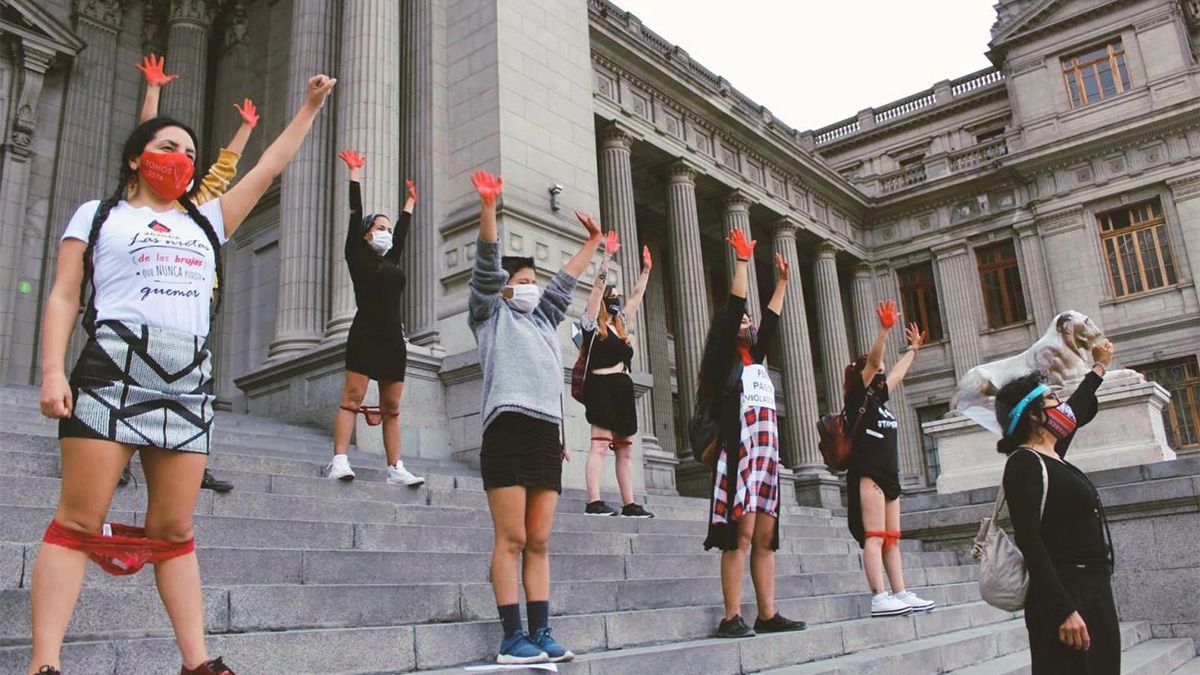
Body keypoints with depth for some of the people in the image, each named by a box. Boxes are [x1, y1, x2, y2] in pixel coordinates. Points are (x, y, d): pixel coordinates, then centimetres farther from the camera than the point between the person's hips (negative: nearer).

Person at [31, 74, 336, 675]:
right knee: (78, 522, -8)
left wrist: (309, 107, 27)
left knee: (174, 530, 3)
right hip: (113, 372, -3)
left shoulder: (205, 222, 25)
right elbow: (64, 297, 6)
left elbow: (268, 168, 26)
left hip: (189, 383, 4)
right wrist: (53, 372, -7)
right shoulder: (99, 214, 15)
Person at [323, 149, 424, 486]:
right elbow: (355, 214, 5)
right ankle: (339, 461, -17)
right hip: (365, 334, -6)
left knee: (391, 407, 3)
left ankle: (395, 468, 2)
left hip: (393, 338, 6)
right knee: (352, 397, -12)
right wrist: (355, 174, 8)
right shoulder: (358, 256, 7)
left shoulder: (391, 262, 22)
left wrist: (410, 203, 45)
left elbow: (402, 232, 35)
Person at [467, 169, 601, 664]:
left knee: (539, 541, 2)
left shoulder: (542, 321, 31)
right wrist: (488, 207, -8)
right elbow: (487, 264, 2)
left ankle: (541, 634, 3)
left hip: (548, 433, 6)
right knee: (511, 539, -9)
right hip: (509, 428, -6)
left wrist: (591, 243, 42)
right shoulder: (491, 313, 15)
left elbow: (566, 281, 39)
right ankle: (512, 638, -7)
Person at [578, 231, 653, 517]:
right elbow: (598, 286, -6)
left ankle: (629, 504, 7)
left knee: (626, 450, 5)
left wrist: (646, 270, 29)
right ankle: (594, 502, -18)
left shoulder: (621, 326, 20)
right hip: (602, 386, -8)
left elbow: (637, 295, 29)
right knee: (600, 444, -15)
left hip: (623, 389, 8)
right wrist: (607, 256, -8)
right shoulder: (592, 324, 2)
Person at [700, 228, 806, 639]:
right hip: (739, 454, -8)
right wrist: (743, 261, -4)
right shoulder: (725, 362, 1)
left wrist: (781, 282, 31)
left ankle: (768, 615, 8)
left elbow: (771, 321, 28)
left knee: (765, 537, 6)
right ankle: (732, 618, -10)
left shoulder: (757, 361, 20)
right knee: (740, 535, -11)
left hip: (766, 456, 8)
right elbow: (735, 306, -5)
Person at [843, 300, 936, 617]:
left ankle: (900, 594, 10)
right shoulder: (860, 395, -3)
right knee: (875, 536, -13)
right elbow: (872, 361, -17)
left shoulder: (880, 397, 19)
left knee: (892, 538, 8)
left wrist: (914, 348, 46)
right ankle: (879, 598, -16)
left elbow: (898, 372, 35)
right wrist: (885, 329, -27)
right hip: (867, 474, -9)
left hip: (889, 474, 9)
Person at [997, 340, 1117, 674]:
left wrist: (1099, 367, 50)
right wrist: (1063, 610, -26)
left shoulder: (1051, 456, 14)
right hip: (1065, 597, -9)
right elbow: (1030, 543, -20)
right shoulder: (1023, 462, -12)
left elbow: (1076, 411, 35)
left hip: (1094, 594, 9)